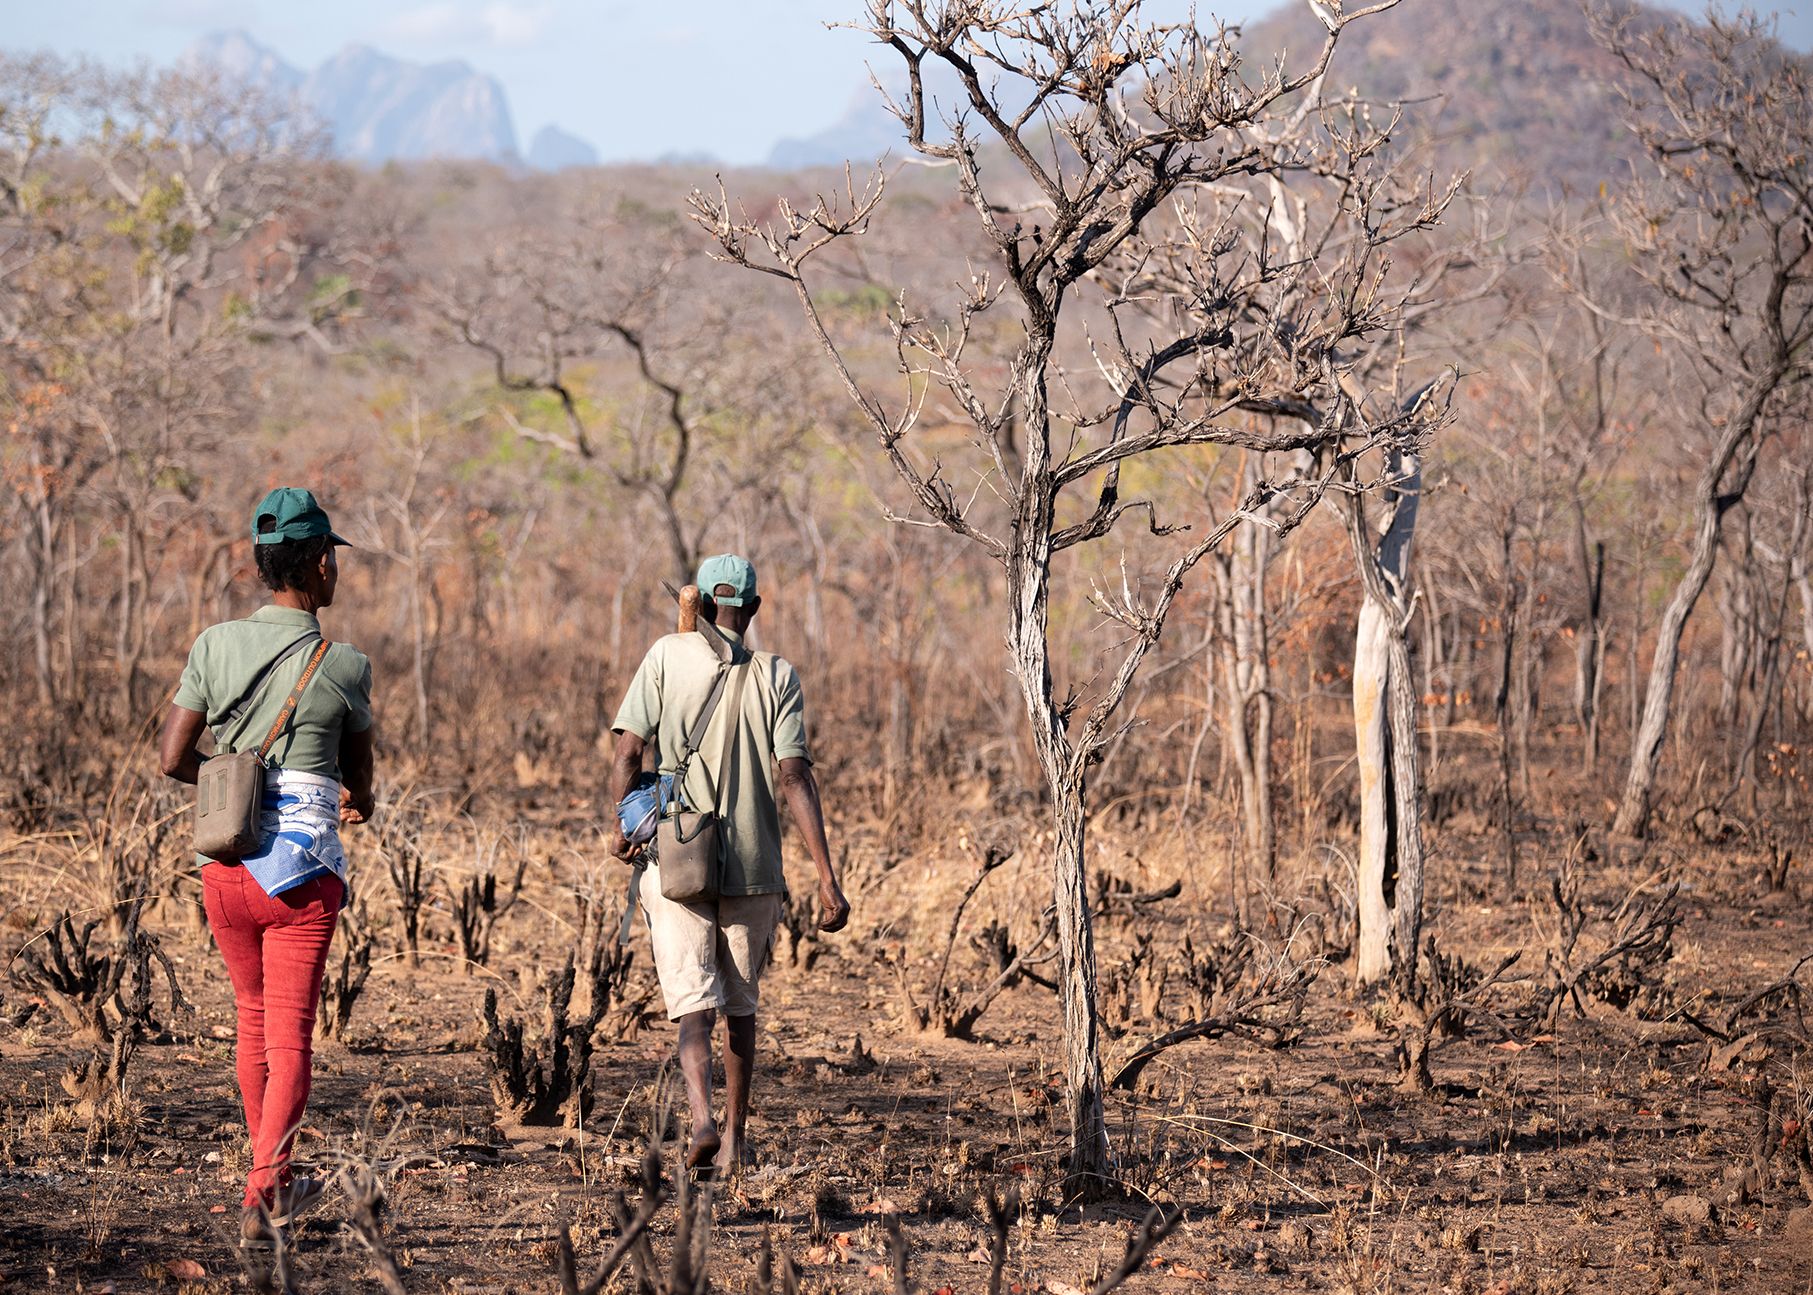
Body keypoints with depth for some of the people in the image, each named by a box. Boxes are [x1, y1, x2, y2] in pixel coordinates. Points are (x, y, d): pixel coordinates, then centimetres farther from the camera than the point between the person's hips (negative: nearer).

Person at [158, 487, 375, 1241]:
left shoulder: (215, 646, -1)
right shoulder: (345, 668, -7)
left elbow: (172, 759, -2)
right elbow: (359, 784, 7)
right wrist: (355, 803, 30)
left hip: (224, 866, 4)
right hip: (303, 869, -4)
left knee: (254, 1021, 20)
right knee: (290, 1037, -1)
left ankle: (278, 1183, 32)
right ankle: (261, 1192, -16)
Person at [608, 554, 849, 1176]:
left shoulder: (668, 656, -1)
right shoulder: (777, 676, 0)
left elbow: (628, 753, -6)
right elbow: (794, 778, -8)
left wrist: (621, 828, 11)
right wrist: (827, 879, -9)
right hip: (754, 868, 1)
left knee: (695, 1006, -5)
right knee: (741, 1008, 17)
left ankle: (702, 1118, -29)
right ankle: (734, 1140, 22)